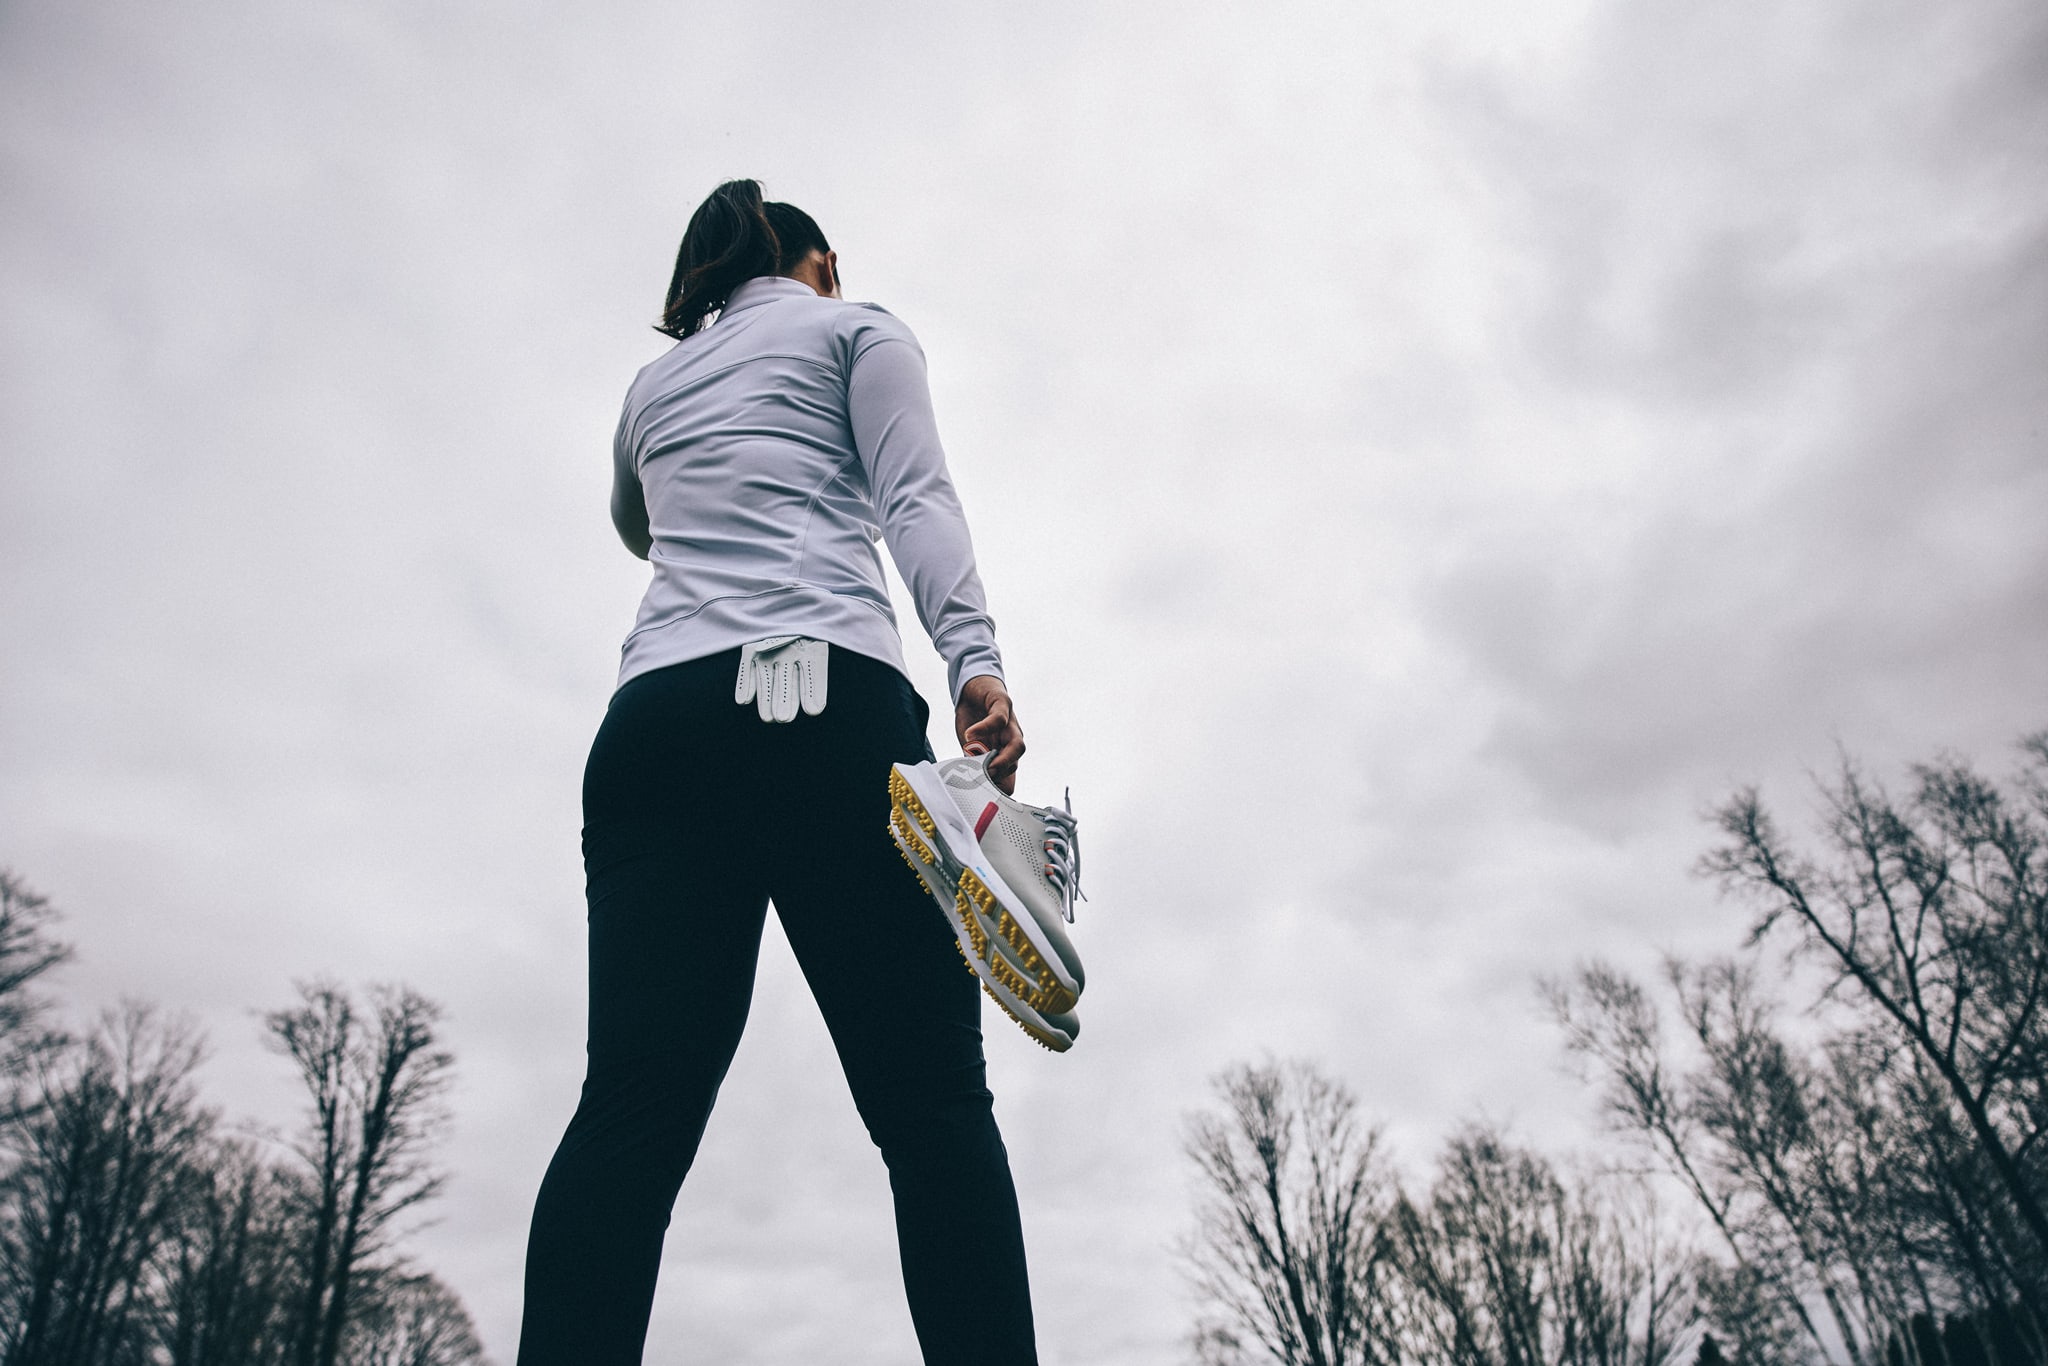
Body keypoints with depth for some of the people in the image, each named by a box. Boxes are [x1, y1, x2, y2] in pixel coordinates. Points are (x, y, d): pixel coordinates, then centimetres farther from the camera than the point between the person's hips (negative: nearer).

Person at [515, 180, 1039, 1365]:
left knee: (634, 1111, -7)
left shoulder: (652, 384, 32)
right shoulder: (856, 326, 20)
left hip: (658, 712, 5)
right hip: (826, 698, -4)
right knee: (932, 1101, -9)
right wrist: (976, 660, -12)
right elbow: (915, 497, 1)